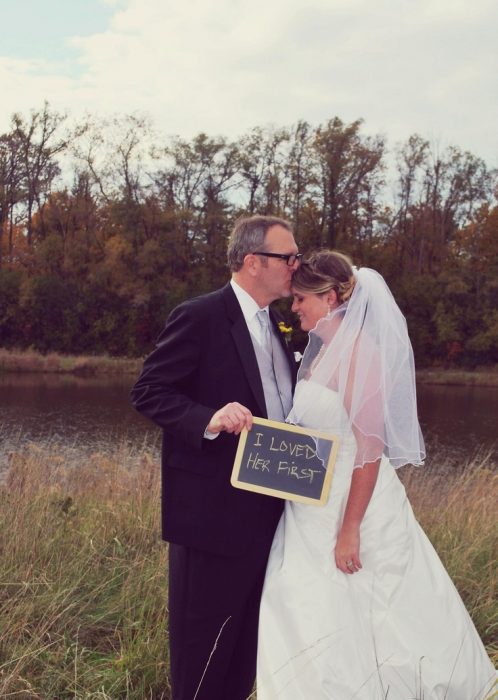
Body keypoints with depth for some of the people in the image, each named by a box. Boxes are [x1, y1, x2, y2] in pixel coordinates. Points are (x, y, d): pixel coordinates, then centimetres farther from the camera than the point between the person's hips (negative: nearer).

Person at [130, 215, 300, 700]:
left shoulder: (273, 325, 14)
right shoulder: (199, 317, -12)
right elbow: (148, 391, -15)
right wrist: (210, 419, -30)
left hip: (266, 509, 8)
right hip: (213, 510, -8)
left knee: (248, 637, 19)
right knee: (203, 640, 5)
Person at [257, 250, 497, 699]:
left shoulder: (358, 350, -16)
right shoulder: (322, 351, 11)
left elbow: (370, 447, -21)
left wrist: (350, 530, -22)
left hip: (352, 506, -9)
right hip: (314, 510, 9)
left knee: (353, 630, 3)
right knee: (309, 629, 15)